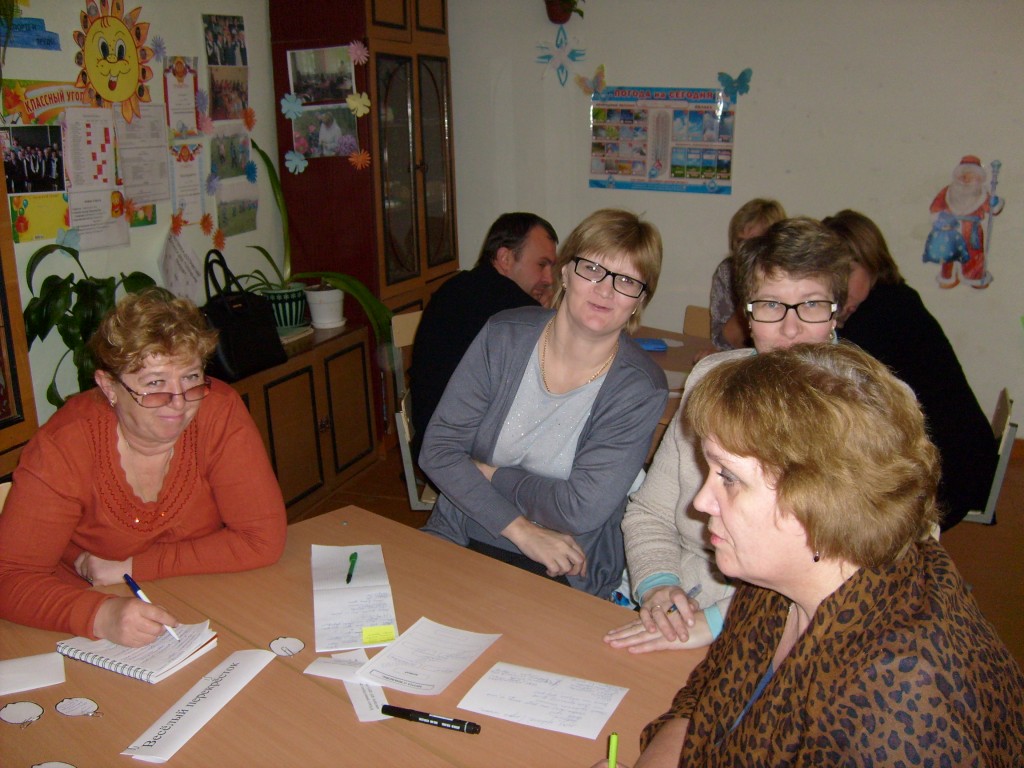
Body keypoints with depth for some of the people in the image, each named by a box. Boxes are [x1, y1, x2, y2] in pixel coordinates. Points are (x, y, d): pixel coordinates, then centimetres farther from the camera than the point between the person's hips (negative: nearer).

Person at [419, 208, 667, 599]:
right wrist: (522, 530, -14)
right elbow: (437, 448, -7)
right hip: (457, 538, 3)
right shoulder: (503, 336, -3)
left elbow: (580, 510, -17)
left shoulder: (641, 388, -11)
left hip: (562, 576, -2)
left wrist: (490, 474, -6)